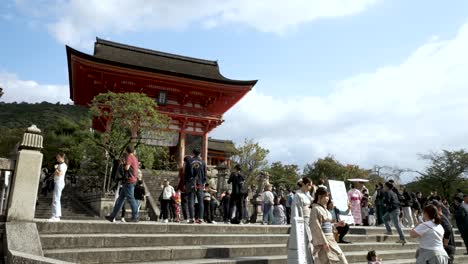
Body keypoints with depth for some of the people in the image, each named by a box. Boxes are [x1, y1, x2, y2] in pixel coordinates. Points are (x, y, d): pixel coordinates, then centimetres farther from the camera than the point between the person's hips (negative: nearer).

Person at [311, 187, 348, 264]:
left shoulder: (324, 209, 14)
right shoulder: (316, 209, -13)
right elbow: (317, 227, -18)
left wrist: (337, 224, 13)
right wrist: (324, 242, -21)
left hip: (330, 239, 9)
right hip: (322, 240, -9)